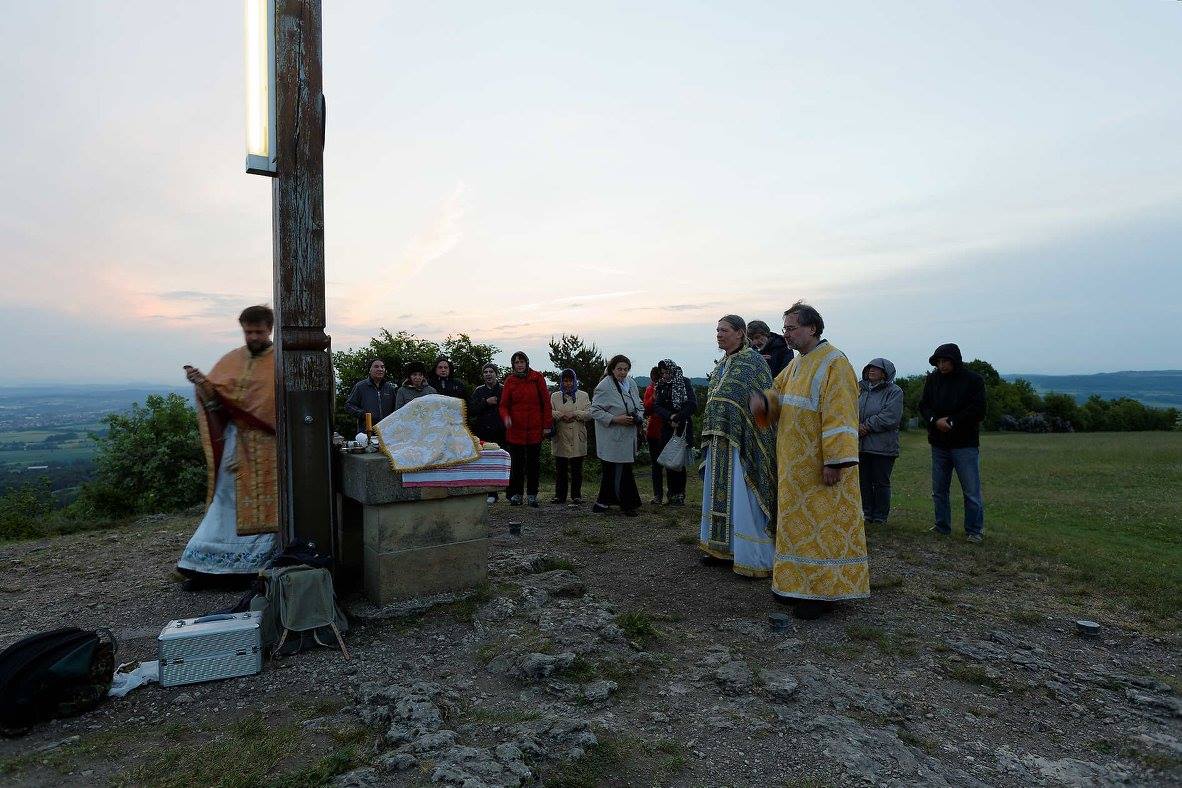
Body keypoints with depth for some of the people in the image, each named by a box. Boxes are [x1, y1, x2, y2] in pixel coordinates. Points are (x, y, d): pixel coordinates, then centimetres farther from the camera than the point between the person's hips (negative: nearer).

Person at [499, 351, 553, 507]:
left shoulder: (537, 378, 0)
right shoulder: (510, 381, 3)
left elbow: (546, 402, 1)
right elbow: (504, 405, 1)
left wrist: (547, 425, -3)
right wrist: (506, 417, -20)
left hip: (535, 429, 0)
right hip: (515, 429, 0)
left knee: (534, 463, 7)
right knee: (517, 464, 5)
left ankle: (532, 495, 18)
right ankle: (516, 494, 16)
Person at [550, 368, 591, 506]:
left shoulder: (583, 395, 10)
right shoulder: (555, 396, 12)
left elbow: (589, 413, -1)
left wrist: (574, 414, -13)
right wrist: (561, 415, -15)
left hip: (577, 440, -1)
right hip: (560, 438, 1)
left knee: (576, 469, 2)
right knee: (560, 469, 5)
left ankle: (576, 496, 10)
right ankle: (560, 495, 14)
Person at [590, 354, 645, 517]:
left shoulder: (631, 383, 9)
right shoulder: (604, 386, -13)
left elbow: (639, 404, 22)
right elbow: (595, 411, -14)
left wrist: (639, 417, 2)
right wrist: (615, 419, -21)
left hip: (628, 436, 7)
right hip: (611, 437, -7)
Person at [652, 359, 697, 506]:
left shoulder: (685, 383, 0)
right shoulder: (662, 386, 13)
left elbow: (693, 405, -8)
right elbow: (658, 407, 2)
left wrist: (677, 418, -14)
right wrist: (669, 417, -15)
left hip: (683, 428, -4)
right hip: (667, 429, 4)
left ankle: (679, 496, 2)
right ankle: (672, 495, 9)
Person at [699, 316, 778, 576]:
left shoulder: (751, 360, -9)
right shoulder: (722, 364, 15)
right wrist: (711, 435, 16)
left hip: (741, 441, -8)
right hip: (719, 440, 8)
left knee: (741, 496, -5)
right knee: (720, 494, 14)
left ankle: (753, 558, 5)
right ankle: (723, 548, 26)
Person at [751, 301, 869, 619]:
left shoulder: (833, 363, -15)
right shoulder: (795, 364, 12)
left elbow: (839, 414, -21)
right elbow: (778, 395, 19)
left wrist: (834, 461, -25)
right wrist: (763, 400, -5)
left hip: (820, 463, -8)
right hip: (796, 462, 9)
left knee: (821, 524, -1)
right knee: (799, 522, 14)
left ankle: (824, 592, 9)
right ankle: (799, 583, 24)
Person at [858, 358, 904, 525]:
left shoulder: (894, 392, -5)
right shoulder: (861, 389, 12)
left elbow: (891, 417, -16)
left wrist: (867, 426, -14)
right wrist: (857, 426, -12)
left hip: (883, 447, -5)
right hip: (861, 446, 5)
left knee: (881, 483, 3)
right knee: (864, 481, 11)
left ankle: (880, 517, 15)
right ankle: (867, 514, 24)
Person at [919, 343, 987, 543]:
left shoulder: (973, 380, -4)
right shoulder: (933, 379, 7)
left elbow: (978, 410, -11)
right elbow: (923, 405, 5)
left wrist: (951, 422, -15)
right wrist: (935, 421, -13)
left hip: (965, 445, -4)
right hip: (939, 444, 5)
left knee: (971, 491, -1)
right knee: (938, 489, 11)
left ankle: (975, 530, 10)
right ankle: (942, 526, 23)